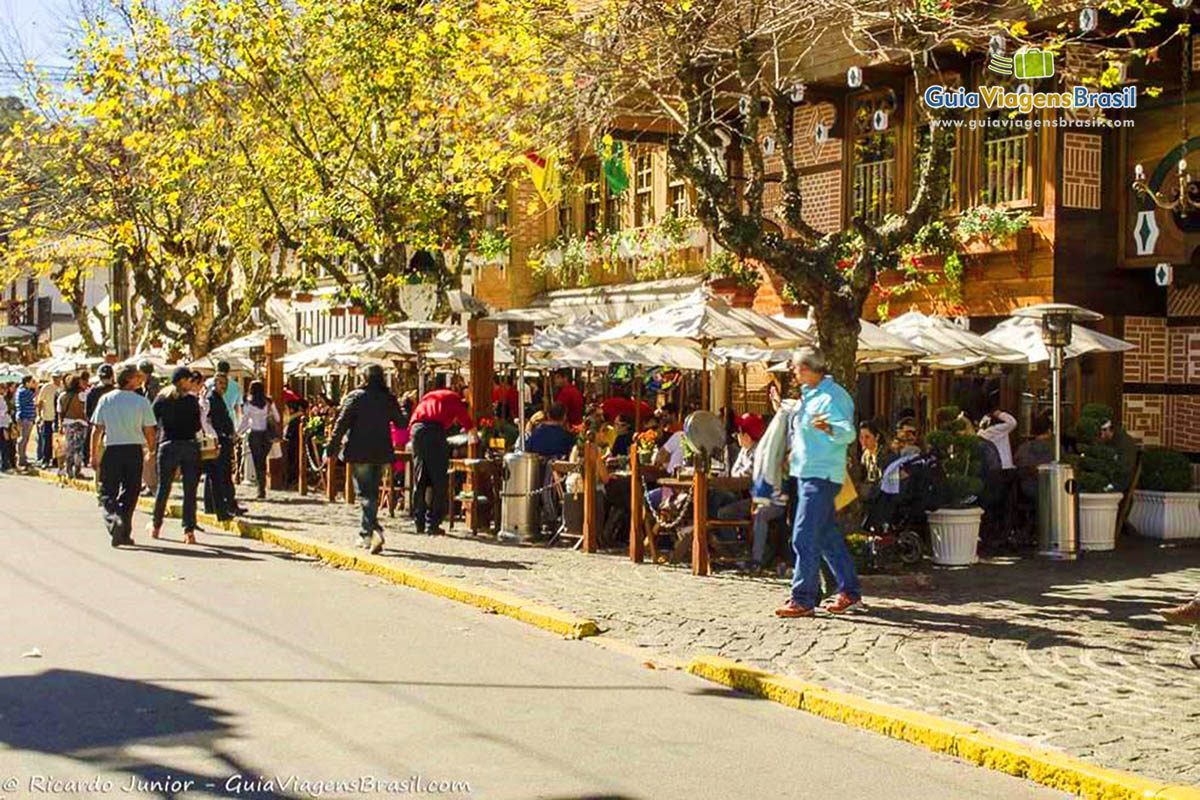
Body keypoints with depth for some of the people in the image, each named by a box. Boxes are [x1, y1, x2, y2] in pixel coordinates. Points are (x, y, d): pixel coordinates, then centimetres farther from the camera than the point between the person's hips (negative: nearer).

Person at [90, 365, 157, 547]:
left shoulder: (106, 399, 1)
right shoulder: (142, 401, -4)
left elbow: (97, 429, 2)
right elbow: (149, 431, -1)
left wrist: (94, 453, 10)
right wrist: (151, 451, 15)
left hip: (112, 449, 1)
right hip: (134, 450, 0)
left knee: (108, 491, 6)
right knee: (130, 491, 9)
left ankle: (113, 517, -23)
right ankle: (124, 533, 10)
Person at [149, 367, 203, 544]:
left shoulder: (161, 398, 5)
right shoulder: (191, 399, -1)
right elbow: (197, 426, 0)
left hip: (168, 445, 2)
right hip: (190, 446, -2)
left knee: (163, 487, 14)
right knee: (190, 490, 0)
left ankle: (156, 527, 27)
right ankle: (189, 530, -5)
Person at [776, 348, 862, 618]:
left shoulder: (833, 396, -14)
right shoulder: (808, 394, 15)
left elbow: (848, 432, -26)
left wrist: (829, 429, -44)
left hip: (822, 476, -10)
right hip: (806, 473, 10)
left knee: (805, 538, -12)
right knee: (827, 535, 14)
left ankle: (802, 600, -10)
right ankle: (849, 591, 23)